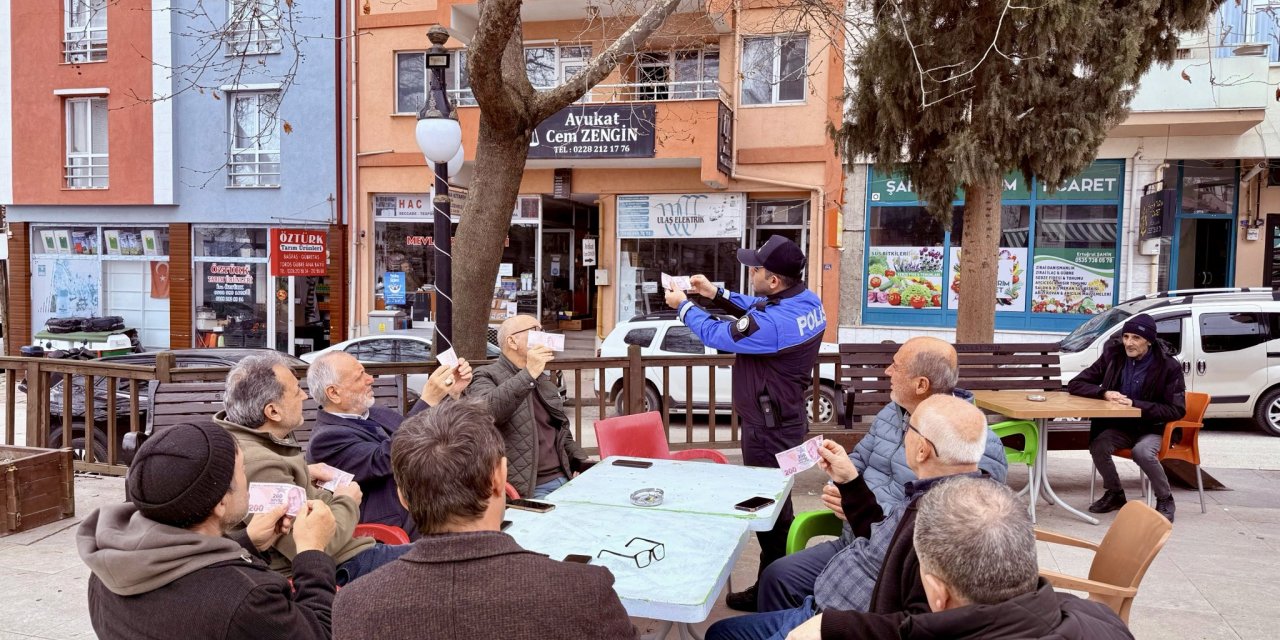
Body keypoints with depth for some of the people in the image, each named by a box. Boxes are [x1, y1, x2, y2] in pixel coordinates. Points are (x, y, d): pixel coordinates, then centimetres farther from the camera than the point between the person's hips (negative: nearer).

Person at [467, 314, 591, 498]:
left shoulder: (545, 379, 22)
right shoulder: (487, 376, -2)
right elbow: (483, 411, -25)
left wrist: (583, 462, 12)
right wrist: (528, 374, -25)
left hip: (564, 480, 7)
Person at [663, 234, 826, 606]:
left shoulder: (773, 324, -31)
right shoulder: (806, 301, -3)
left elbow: (715, 335, -16)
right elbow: (758, 310, 16)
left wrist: (683, 306, 0)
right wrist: (715, 293, 13)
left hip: (768, 429, -10)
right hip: (788, 418, 10)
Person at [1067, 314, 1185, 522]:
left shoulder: (1168, 366, -12)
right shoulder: (1114, 356, -4)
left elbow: (1177, 410, -15)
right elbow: (1075, 384, -3)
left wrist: (1135, 404, -25)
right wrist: (1104, 393, -22)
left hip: (1153, 428, -3)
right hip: (1119, 426, 3)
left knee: (1142, 451, -34)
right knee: (1098, 446, -26)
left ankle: (1165, 500, -6)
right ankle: (1114, 494, 1)